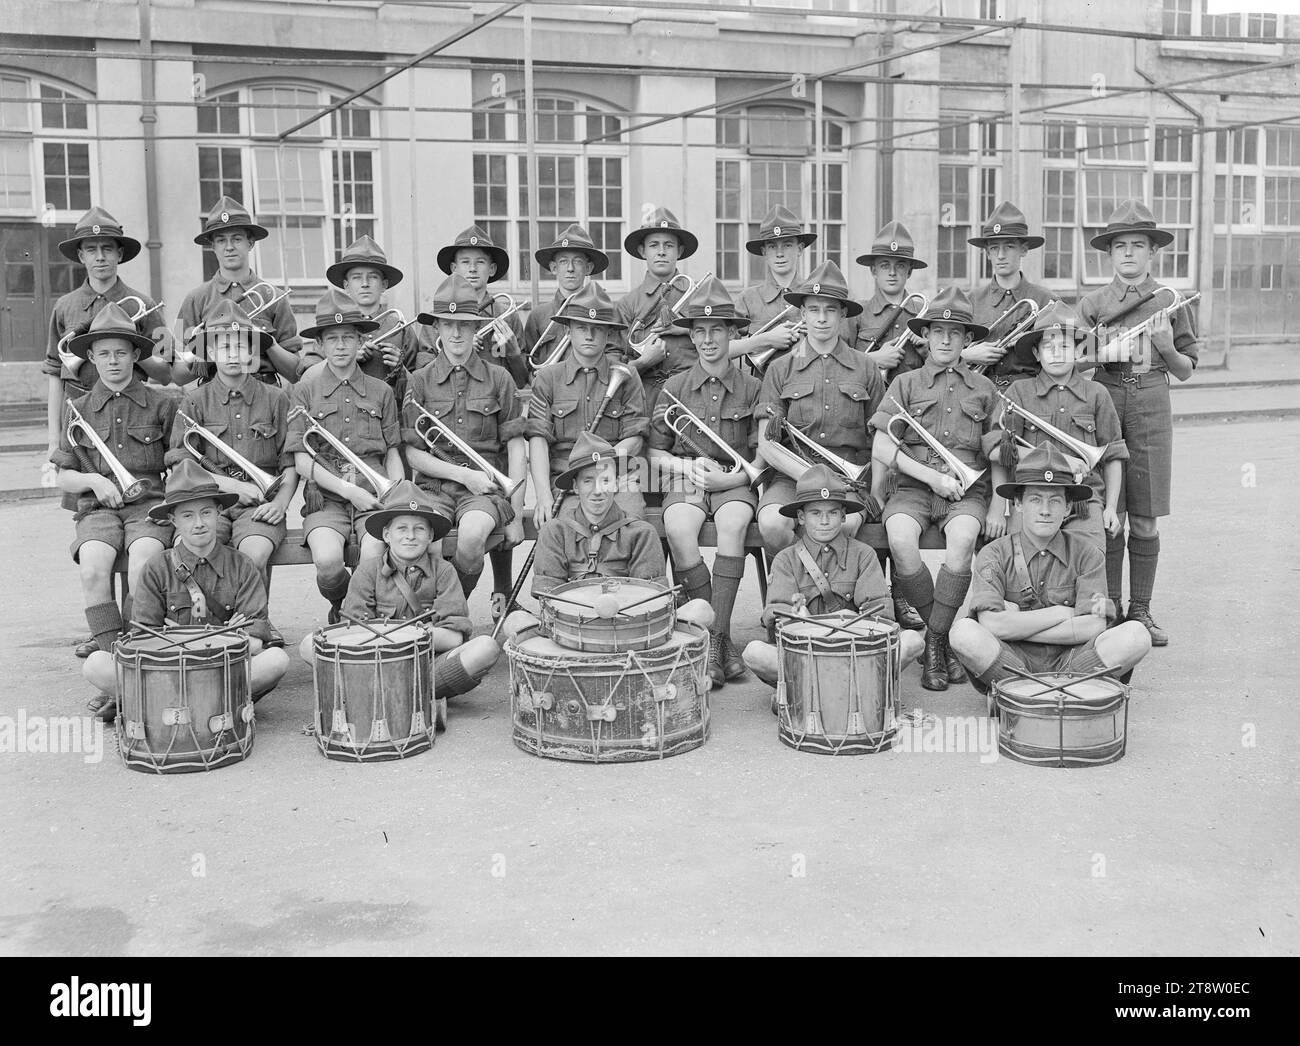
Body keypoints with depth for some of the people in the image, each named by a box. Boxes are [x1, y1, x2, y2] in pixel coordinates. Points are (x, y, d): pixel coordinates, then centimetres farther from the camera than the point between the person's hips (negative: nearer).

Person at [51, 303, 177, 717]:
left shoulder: (162, 405, 7)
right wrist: (94, 481, -5)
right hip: (98, 509, 2)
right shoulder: (78, 410, 13)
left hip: (151, 503, -2)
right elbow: (64, 478, 15)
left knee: (143, 561, -33)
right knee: (92, 567, -29)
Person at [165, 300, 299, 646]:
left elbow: (291, 464, 8)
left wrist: (281, 502, -10)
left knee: (254, 552, -31)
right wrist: (234, 485, -10)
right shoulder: (195, 401, 8)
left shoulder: (276, 399, 9)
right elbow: (181, 467, 1)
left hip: (261, 505, 0)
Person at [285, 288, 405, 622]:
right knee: (328, 561, -29)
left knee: (374, 556, -30)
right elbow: (302, 460, 2)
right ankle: (341, 609, 7)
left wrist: (395, 489, -3)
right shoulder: (305, 391, 7)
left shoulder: (381, 391, 14)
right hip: (326, 497, -1)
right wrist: (348, 490, -10)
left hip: (374, 497, 1)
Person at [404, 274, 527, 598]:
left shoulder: (498, 378, 5)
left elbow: (516, 448, 4)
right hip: (434, 486, 1)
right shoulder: (421, 380, 6)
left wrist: (516, 514, -2)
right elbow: (412, 453, 4)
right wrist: (463, 474, -9)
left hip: (486, 488, 0)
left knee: (473, 532, -33)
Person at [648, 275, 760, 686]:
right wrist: (686, 467, -7)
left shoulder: (752, 388, 5)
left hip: (736, 481, -1)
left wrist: (732, 477, -13)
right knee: (678, 529, -32)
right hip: (684, 479, 1)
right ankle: (716, 635, -24)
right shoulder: (675, 387, 9)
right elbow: (654, 452, 12)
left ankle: (716, 636, -29)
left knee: (732, 524, -35)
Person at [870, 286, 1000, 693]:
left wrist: (998, 507, -1)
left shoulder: (983, 389, 14)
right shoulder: (905, 384, 11)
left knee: (962, 538, -34)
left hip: (966, 490, 0)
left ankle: (936, 640, -18)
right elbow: (881, 448, 2)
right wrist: (932, 476, -7)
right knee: (900, 539, -33)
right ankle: (945, 633, -11)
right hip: (913, 487, 0)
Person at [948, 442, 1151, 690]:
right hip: (1011, 663, -1)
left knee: (1136, 635, -23)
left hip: (1069, 662, 2)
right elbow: (991, 625, -17)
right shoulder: (994, 555, -2)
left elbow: (1094, 627, -11)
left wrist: (1017, 625, -11)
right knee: (963, 632, -31)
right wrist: (1060, 613, -10)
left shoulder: (1087, 555, 2)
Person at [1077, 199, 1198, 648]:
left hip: (1151, 407, 1)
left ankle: (1140, 610, 13)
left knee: (1144, 520, 3)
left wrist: (1165, 347, -6)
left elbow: (1186, 371, 12)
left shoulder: (1170, 301, 9)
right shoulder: (1092, 303, 7)